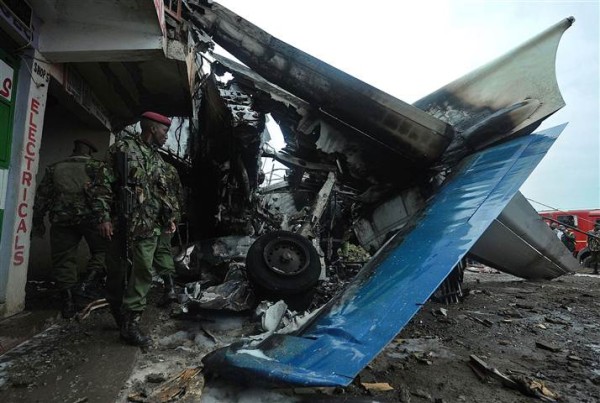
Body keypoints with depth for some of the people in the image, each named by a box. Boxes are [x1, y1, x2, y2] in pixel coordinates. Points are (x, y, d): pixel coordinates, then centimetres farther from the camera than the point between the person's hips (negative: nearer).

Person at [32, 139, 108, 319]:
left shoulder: (54, 168, 18)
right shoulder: (97, 167, 6)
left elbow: (42, 196, 18)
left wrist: (38, 222, 24)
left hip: (61, 219, 3)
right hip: (90, 217, -3)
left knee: (63, 260, 10)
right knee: (101, 247, 17)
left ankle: (67, 300, 11)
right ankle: (94, 270, -9)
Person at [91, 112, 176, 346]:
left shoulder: (158, 160, 18)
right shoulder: (123, 148, 0)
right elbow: (104, 184, -5)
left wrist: (168, 217, 12)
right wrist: (103, 216, -13)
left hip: (149, 229, 5)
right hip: (122, 224, -4)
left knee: (143, 274, -1)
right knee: (116, 273, 6)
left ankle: (130, 323, 6)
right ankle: (119, 316, 25)